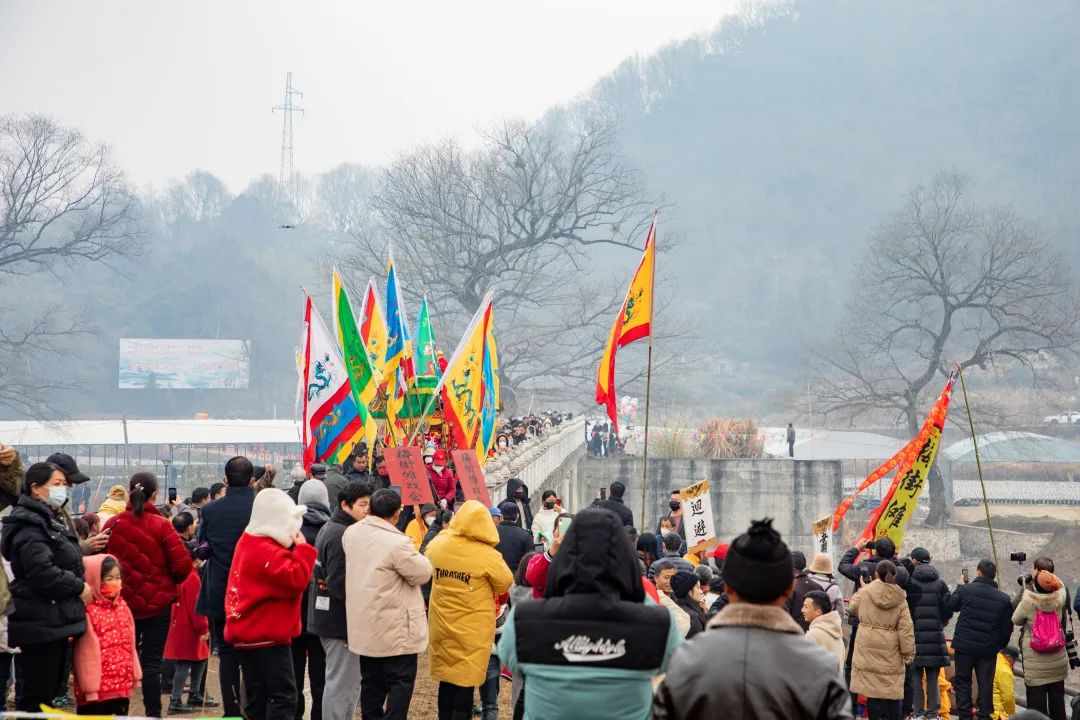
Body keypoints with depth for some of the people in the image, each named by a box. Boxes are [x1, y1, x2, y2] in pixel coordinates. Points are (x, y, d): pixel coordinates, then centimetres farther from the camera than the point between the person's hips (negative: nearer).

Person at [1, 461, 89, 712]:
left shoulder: (51, 522, 18)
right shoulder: (29, 525, -14)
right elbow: (43, 573, -25)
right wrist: (79, 587, -13)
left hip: (56, 621, 10)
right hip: (41, 625, -10)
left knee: (51, 689, 12)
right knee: (39, 693, -8)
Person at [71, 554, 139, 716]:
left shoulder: (122, 606, 11)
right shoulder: (88, 611, -15)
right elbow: (86, 653, -16)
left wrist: (134, 673, 16)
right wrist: (90, 687, -16)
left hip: (122, 684, 8)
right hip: (98, 687, -8)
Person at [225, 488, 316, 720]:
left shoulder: (248, 542, 13)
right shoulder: (267, 552, -19)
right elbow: (296, 580, -23)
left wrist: (293, 550, 3)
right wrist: (302, 550, -14)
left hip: (246, 635, 10)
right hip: (268, 637, -10)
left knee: (257, 697, 11)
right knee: (284, 695, -9)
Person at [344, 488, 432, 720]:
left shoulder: (352, 533, 0)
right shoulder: (397, 543, -24)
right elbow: (422, 573, -12)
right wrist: (415, 556, 6)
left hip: (364, 626, 7)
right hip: (395, 630, -7)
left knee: (371, 681, 16)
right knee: (401, 681, 2)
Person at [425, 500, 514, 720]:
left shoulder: (437, 545, -6)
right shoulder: (487, 556, -18)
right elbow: (505, 584, -2)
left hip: (442, 625, 4)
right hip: (472, 629, -4)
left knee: (446, 677, 16)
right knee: (465, 679, 3)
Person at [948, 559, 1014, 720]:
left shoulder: (965, 589, -9)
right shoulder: (1004, 599, 0)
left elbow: (950, 606, 7)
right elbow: (1007, 627, 4)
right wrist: (1000, 645, 16)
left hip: (964, 646, -1)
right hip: (989, 649, 1)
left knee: (963, 681, 10)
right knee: (985, 684, 8)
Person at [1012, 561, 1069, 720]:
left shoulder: (1028, 601, -15)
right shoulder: (1059, 599, -9)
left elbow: (1015, 620, 2)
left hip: (1035, 664, -3)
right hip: (1058, 663, 3)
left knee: (1036, 702, 4)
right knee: (1057, 701, 15)